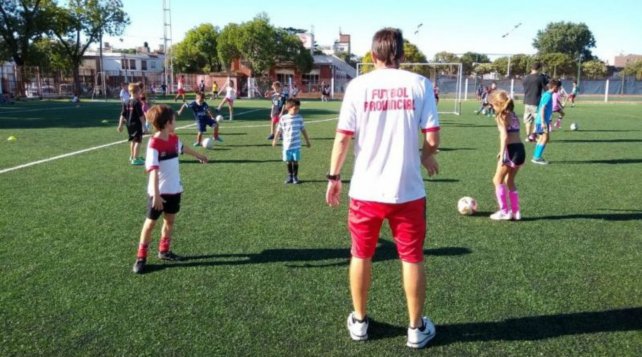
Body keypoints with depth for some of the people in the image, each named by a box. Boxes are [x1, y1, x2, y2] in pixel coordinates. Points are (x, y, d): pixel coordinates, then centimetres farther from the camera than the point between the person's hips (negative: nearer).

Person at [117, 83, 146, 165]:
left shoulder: (126, 102, 5)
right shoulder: (137, 102, -16)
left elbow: (122, 115, 7)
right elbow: (141, 115, -15)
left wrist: (120, 125, 11)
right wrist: (143, 123, -3)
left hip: (129, 124, 8)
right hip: (136, 124, -8)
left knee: (133, 140, 22)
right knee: (138, 141, -3)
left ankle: (132, 156, 36)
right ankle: (135, 159, -5)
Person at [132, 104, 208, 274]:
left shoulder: (174, 139, 2)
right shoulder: (154, 144, -22)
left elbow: (183, 148, 26)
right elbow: (153, 170, -27)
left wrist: (199, 155, 44)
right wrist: (156, 194, -34)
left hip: (174, 189, 7)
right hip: (158, 192, -7)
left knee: (170, 220, 16)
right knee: (151, 222, 3)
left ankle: (164, 251, 32)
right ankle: (141, 257, 14)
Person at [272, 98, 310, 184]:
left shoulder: (299, 118, -1)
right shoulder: (283, 118, -7)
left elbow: (303, 130, 9)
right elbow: (279, 130, 1)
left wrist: (307, 141, 15)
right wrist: (275, 140, 4)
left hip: (296, 145, 0)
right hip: (287, 145, 0)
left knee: (295, 161, 4)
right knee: (288, 161, 9)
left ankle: (295, 177, 17)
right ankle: (290, 177, 22)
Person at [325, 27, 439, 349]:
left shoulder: (358, 85, -2)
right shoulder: (419, 83, -2)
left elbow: (342, 136, -5)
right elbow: (432, 137, -5)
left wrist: (334, 176, 7)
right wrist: (427, 157, 17)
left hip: (365, 189, 1)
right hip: (408, 189, 0)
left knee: (361, 255, 17)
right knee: (412, 258, 13)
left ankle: (359, 322, 31)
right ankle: (416, 328, 26)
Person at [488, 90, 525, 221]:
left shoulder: (501, 116, -7)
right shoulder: (513, 114, 15)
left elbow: (504, 136, -17)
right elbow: (513, 134, 13)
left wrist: (502, 155, -21)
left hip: (511, 150, -8)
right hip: (521, 149, 8)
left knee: (498, 180, 6)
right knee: (509, 181, 19)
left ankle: (504, 211, 7)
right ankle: (515, 211, 22)